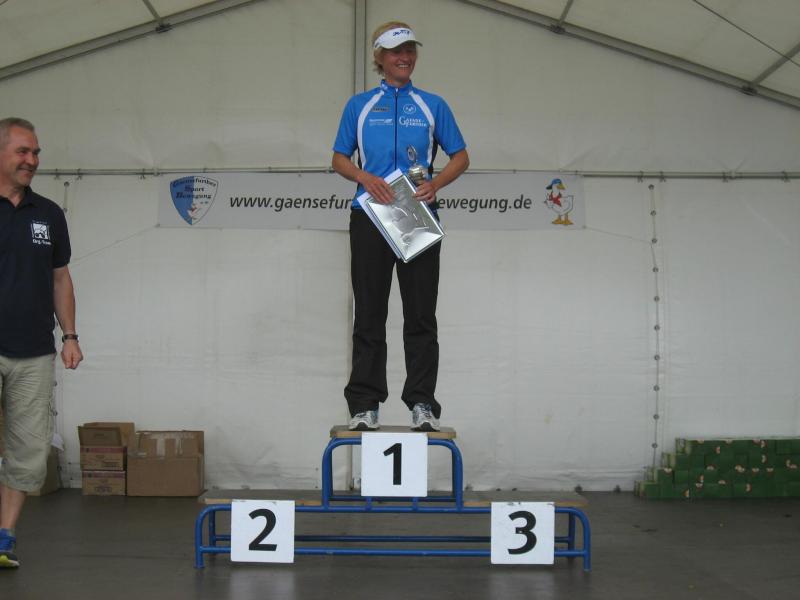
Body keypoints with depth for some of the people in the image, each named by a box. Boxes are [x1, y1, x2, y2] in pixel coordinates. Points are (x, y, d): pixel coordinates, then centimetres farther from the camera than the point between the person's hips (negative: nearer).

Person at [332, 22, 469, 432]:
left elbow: (460, 157, 11)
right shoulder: (359, 105, 11)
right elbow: (339, 159, 9)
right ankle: (364, 405, 7)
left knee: (421, 316, -1)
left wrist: (435, 184, -8)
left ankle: (422, 404, 3)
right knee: (369, 316, 2)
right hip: (371, 217, 0)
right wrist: (364, 177, -12)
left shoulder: (433, 105, 11)